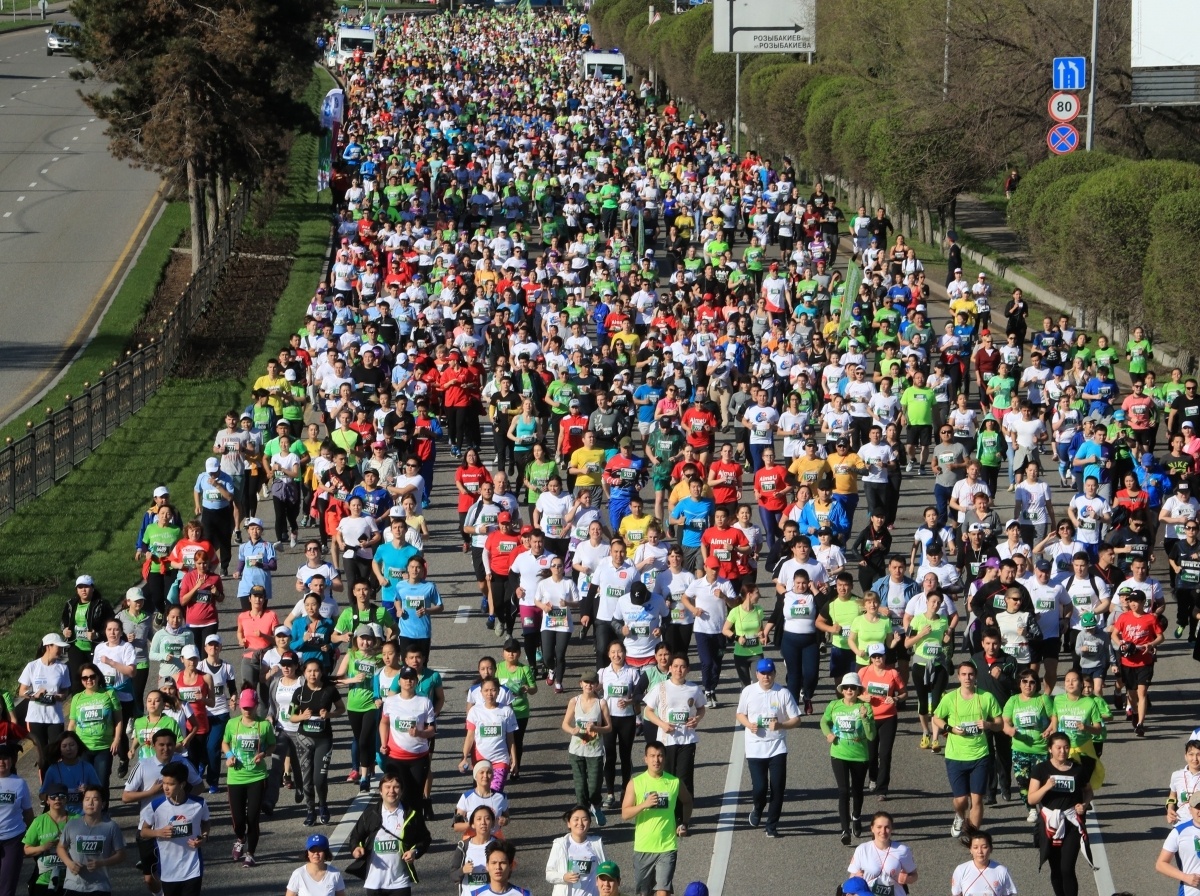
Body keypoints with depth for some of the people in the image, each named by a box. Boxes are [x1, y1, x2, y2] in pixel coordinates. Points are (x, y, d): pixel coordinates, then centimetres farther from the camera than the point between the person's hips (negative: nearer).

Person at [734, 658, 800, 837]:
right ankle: (757, 809, 27)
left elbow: (796, 720, -1)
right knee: (759, 787, -7)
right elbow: (740, 714, 12)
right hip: (755, 747, 0)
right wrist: (748, 724, -10)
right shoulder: (748, 691, 1)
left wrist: (781, 725, -20)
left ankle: (772, 825, 13)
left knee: (777, 788, -2)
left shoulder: (783, 693, -3)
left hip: (777, 747, 0)